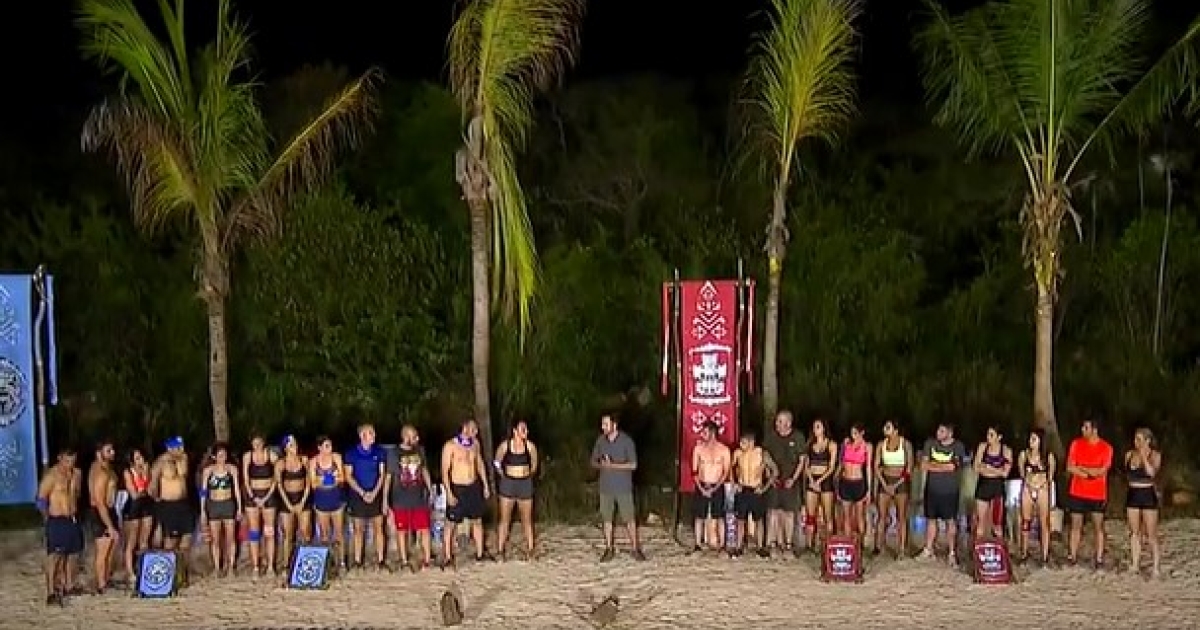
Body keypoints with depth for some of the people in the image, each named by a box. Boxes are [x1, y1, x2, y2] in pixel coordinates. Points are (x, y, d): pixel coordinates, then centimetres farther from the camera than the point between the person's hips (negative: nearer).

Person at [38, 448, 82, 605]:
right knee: (55, 556, -11)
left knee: (71, 553, 15)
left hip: (73, 520, 7)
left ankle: (69, 585, 28)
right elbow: (41, 499, -11)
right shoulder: (51, 475, -13)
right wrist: (47, 516, -6)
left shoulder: (77, 474, 7)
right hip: (57, 520, -7)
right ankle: (51, 593, -13)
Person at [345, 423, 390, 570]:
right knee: (358, 529, 3)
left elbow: (382, 474, 3)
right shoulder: (351, 453, -2)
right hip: (357, 495, -1)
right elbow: (348, 476, -2)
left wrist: (374, 492, -9)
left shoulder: (379, 452, 1)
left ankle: (380, 560, 7)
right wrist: (363, 493, -10)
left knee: (378, 528, 2)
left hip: (375, 494, 1)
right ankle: (357, 561, 9)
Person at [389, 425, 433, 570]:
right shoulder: (394, 453, -8)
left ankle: (427, 559, 12)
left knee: (424, 530, 2)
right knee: (402, 531, 7)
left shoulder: (420, 450, 4)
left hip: (419, 497, 3)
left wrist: (430, 489, 12)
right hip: (401, 499, -3)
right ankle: (404, 561, 18)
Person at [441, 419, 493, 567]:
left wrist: (485, 485, 14)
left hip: (474, 487, 6)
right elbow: (445, 471, -14)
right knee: (451, 524, 1)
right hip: (458, 488, -5)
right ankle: (447, 557, 10)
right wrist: (449, 493, -19)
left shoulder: (475, 443, 4)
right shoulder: (450, 445, -14)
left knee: (477, 521, 13)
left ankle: (480, 553, 25)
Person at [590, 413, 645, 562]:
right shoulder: (600, 440, 3)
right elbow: (593, 461, 11)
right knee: (607, 519, 8)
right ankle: (609, 549, 18)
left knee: (629, 519, 1)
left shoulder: (626, 441, -9)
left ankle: (635, 548, 12)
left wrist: (612, 465, -20)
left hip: (623, 487, -3)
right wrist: (601, 465, -13)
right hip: (605, 487, 3)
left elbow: (633, 465, -11)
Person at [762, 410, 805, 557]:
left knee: (789, 512, 2)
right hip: (774, 479, 1)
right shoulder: (770, 436, 2)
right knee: (773, 511, 1)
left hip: (790, 480, -1)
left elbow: (801, 461, 1)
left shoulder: (798, 437, -3)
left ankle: (788, 543, 9)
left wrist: (793, 479, -8)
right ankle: (772, 542, 8)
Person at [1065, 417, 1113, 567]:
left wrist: (1081, 468, -8)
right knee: (1076, 526, 6)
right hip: (1077, 493, 2)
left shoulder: (1106, 447, -5)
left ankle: (1099, 558, 10)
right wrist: (1091, 473, -12)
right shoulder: (1076, 444, 0)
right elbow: (1070, 468, -5)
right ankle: (1072, 556, 10)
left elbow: (1101, 471, -13)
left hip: (1097, 495, -1)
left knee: (1098, 527, 5)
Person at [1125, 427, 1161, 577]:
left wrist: (1144, 456, -18)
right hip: (1132, 495, 5)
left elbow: (1151, 472, -21)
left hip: (1148, 495, -5)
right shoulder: (1129, 455, 6)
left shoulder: (1155, 455, -6)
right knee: (1134, 532, 9)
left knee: (1151, 535, -2)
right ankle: (1135, 564, 15)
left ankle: (1155, 567, 2)